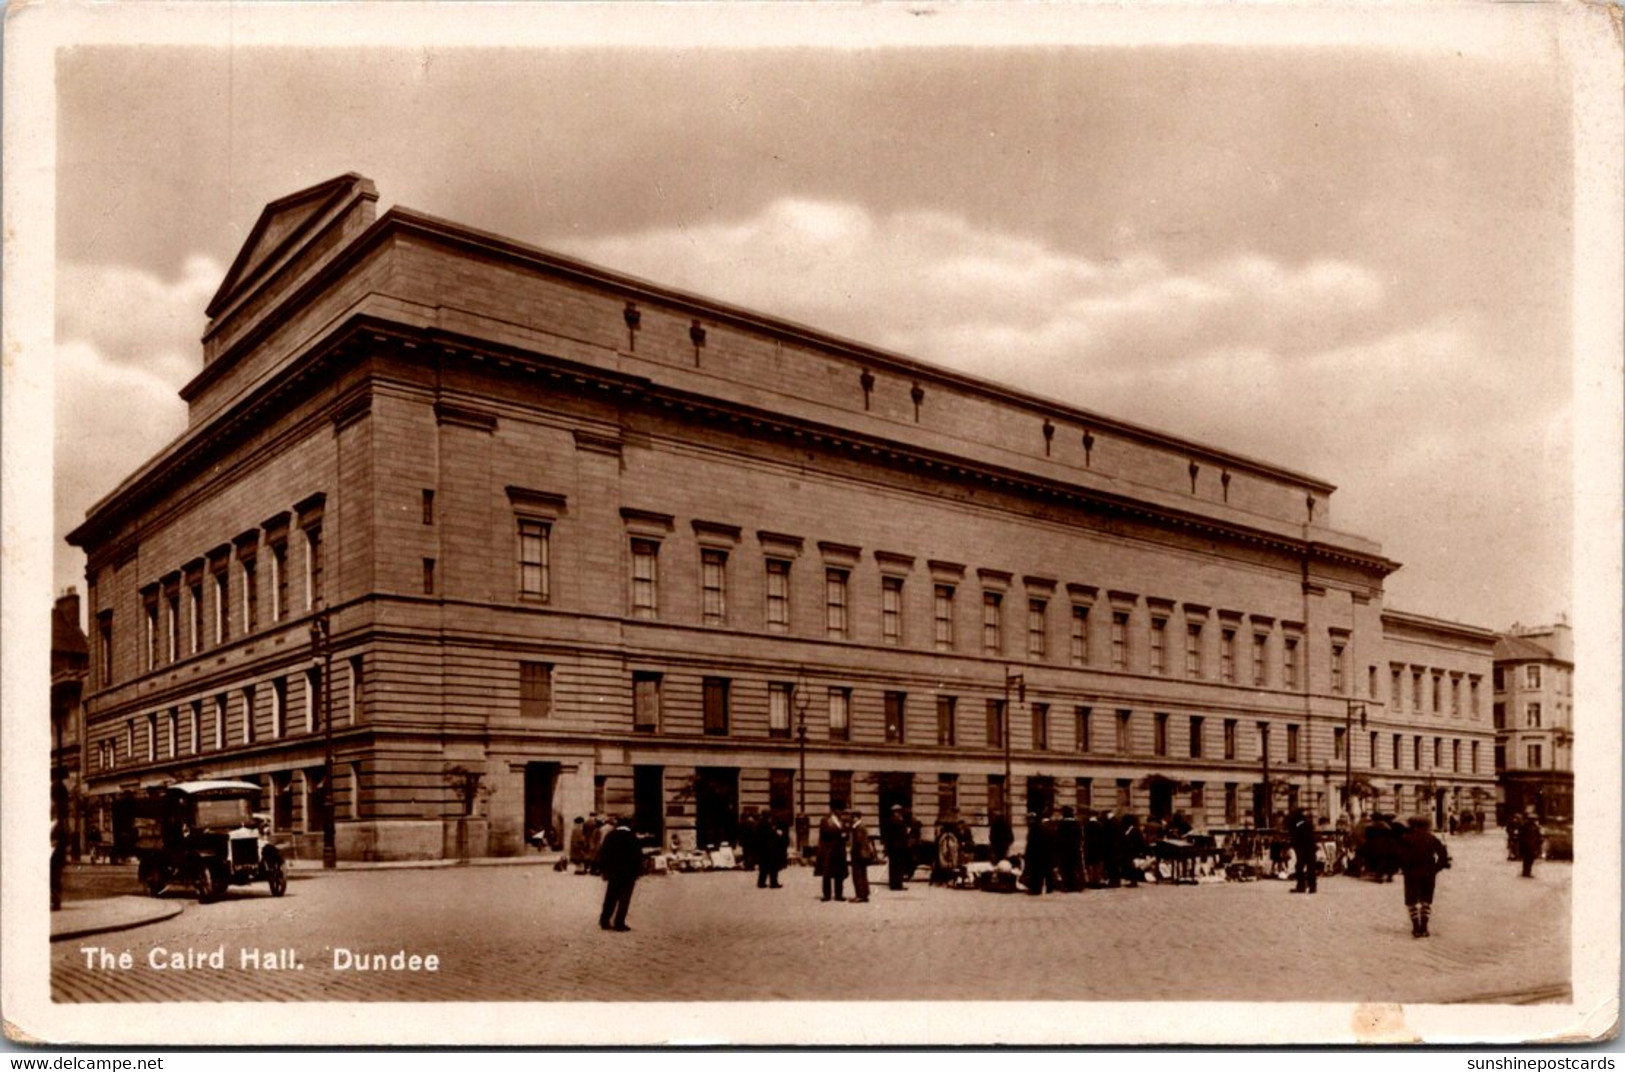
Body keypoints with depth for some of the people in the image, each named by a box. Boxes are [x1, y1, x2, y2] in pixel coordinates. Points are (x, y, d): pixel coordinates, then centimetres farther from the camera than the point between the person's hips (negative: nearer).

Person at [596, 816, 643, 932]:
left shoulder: (610, 836, -1)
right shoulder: (633, 838, -2)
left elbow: (602, 853, -4)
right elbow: (639, 856, -3)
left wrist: (603, 870, 3)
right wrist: (637, 872, 3)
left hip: (614, 872, 2)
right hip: (629, 873, -2)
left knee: (611, 898, 13)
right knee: (624, 899, 2)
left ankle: (605, 921, 11)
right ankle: (619, 923, -2)